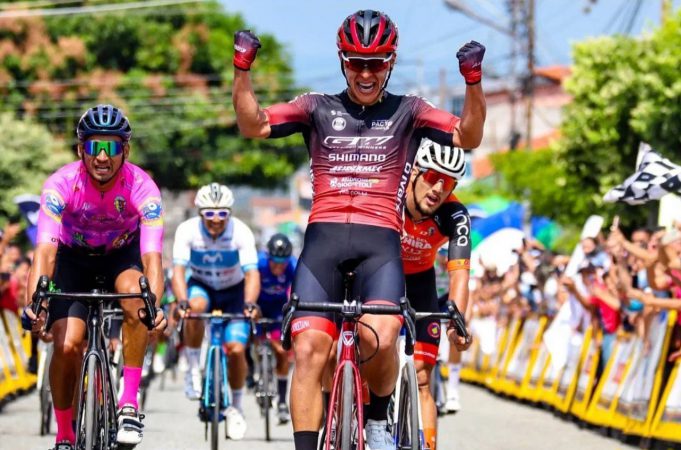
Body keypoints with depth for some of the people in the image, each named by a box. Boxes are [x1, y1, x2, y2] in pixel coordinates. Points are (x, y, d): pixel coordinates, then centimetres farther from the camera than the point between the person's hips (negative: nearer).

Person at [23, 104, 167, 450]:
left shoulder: (142, 188, -29)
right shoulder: (61, 184, -29)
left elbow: (151, 257, -36)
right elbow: (45, 250, -37)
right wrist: (33, 301, -54)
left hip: (122, 255, 0)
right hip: (74, 259, 0)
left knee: (135, 297, -34)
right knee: (67, 345, -17)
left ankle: (129, 403, -26)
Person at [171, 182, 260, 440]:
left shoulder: (241, 233, -26)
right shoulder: (187, 230, -24)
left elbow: (252, 274, -32)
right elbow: (178, 270, -31)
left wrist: (249, 303, -51)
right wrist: (182, 301, -50)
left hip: (233, 291, 0)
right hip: (201, 286, 0)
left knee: (236, 349, -15)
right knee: (195, 307, -37)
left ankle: (236, 406, 10)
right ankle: (193, 368, -16)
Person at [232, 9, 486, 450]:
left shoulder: (408, 111, 13)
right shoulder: (319, 108, 15)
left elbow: (468, 137, 1)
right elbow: (253, 125, 5)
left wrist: (473, 80, -13)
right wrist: (242, 69, -8)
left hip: (380, 241, -1)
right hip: (324, 238, 1)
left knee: (380, 338, -25)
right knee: (308, 349, -14)